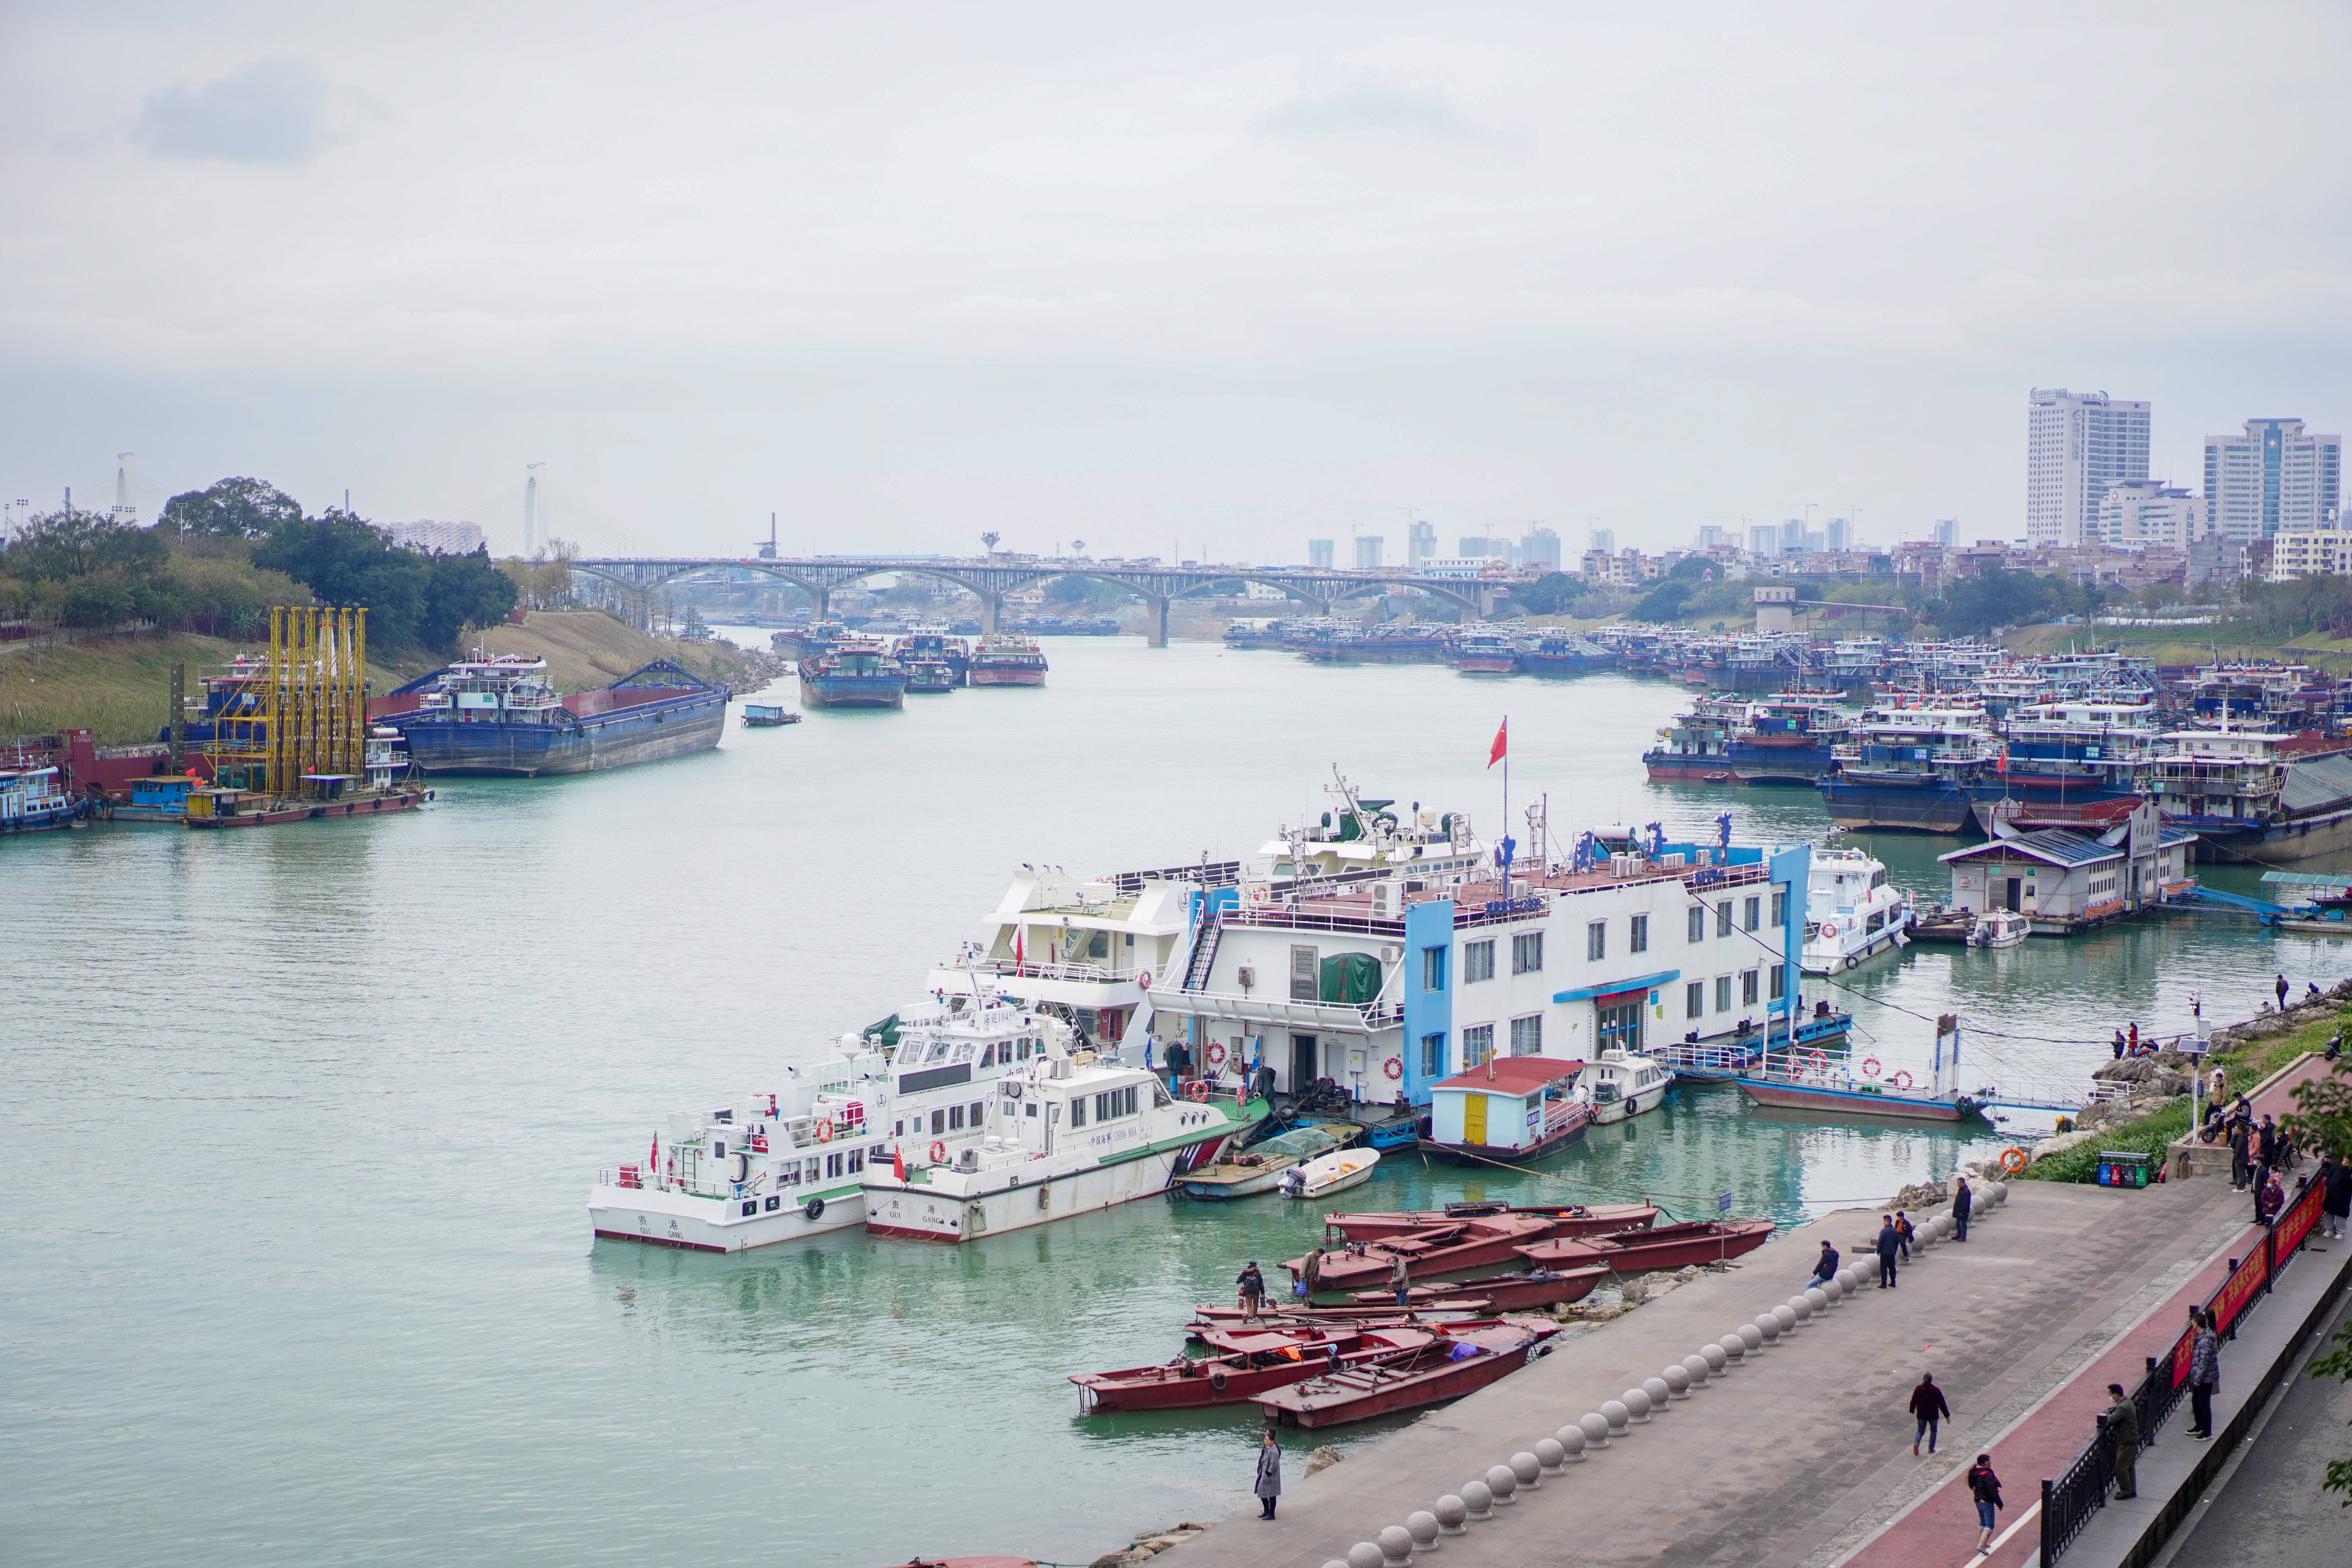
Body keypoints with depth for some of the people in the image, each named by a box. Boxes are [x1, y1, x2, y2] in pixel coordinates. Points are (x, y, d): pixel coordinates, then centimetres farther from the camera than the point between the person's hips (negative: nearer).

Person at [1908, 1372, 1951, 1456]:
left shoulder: (1918, 1389, -6)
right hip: (1933, 1415, -2)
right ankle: (1931, 1449, 21)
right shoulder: (1936, 1390, -15)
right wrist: (1947, 1415, -2)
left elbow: (1913, 1401, 5)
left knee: (1921, 1431, 12)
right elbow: (1942, 1404, -9)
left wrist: (1912, 1411, 24)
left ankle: (1916, 1443, -16)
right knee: (1933, 1431, 18)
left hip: (1921, 1415, 2)